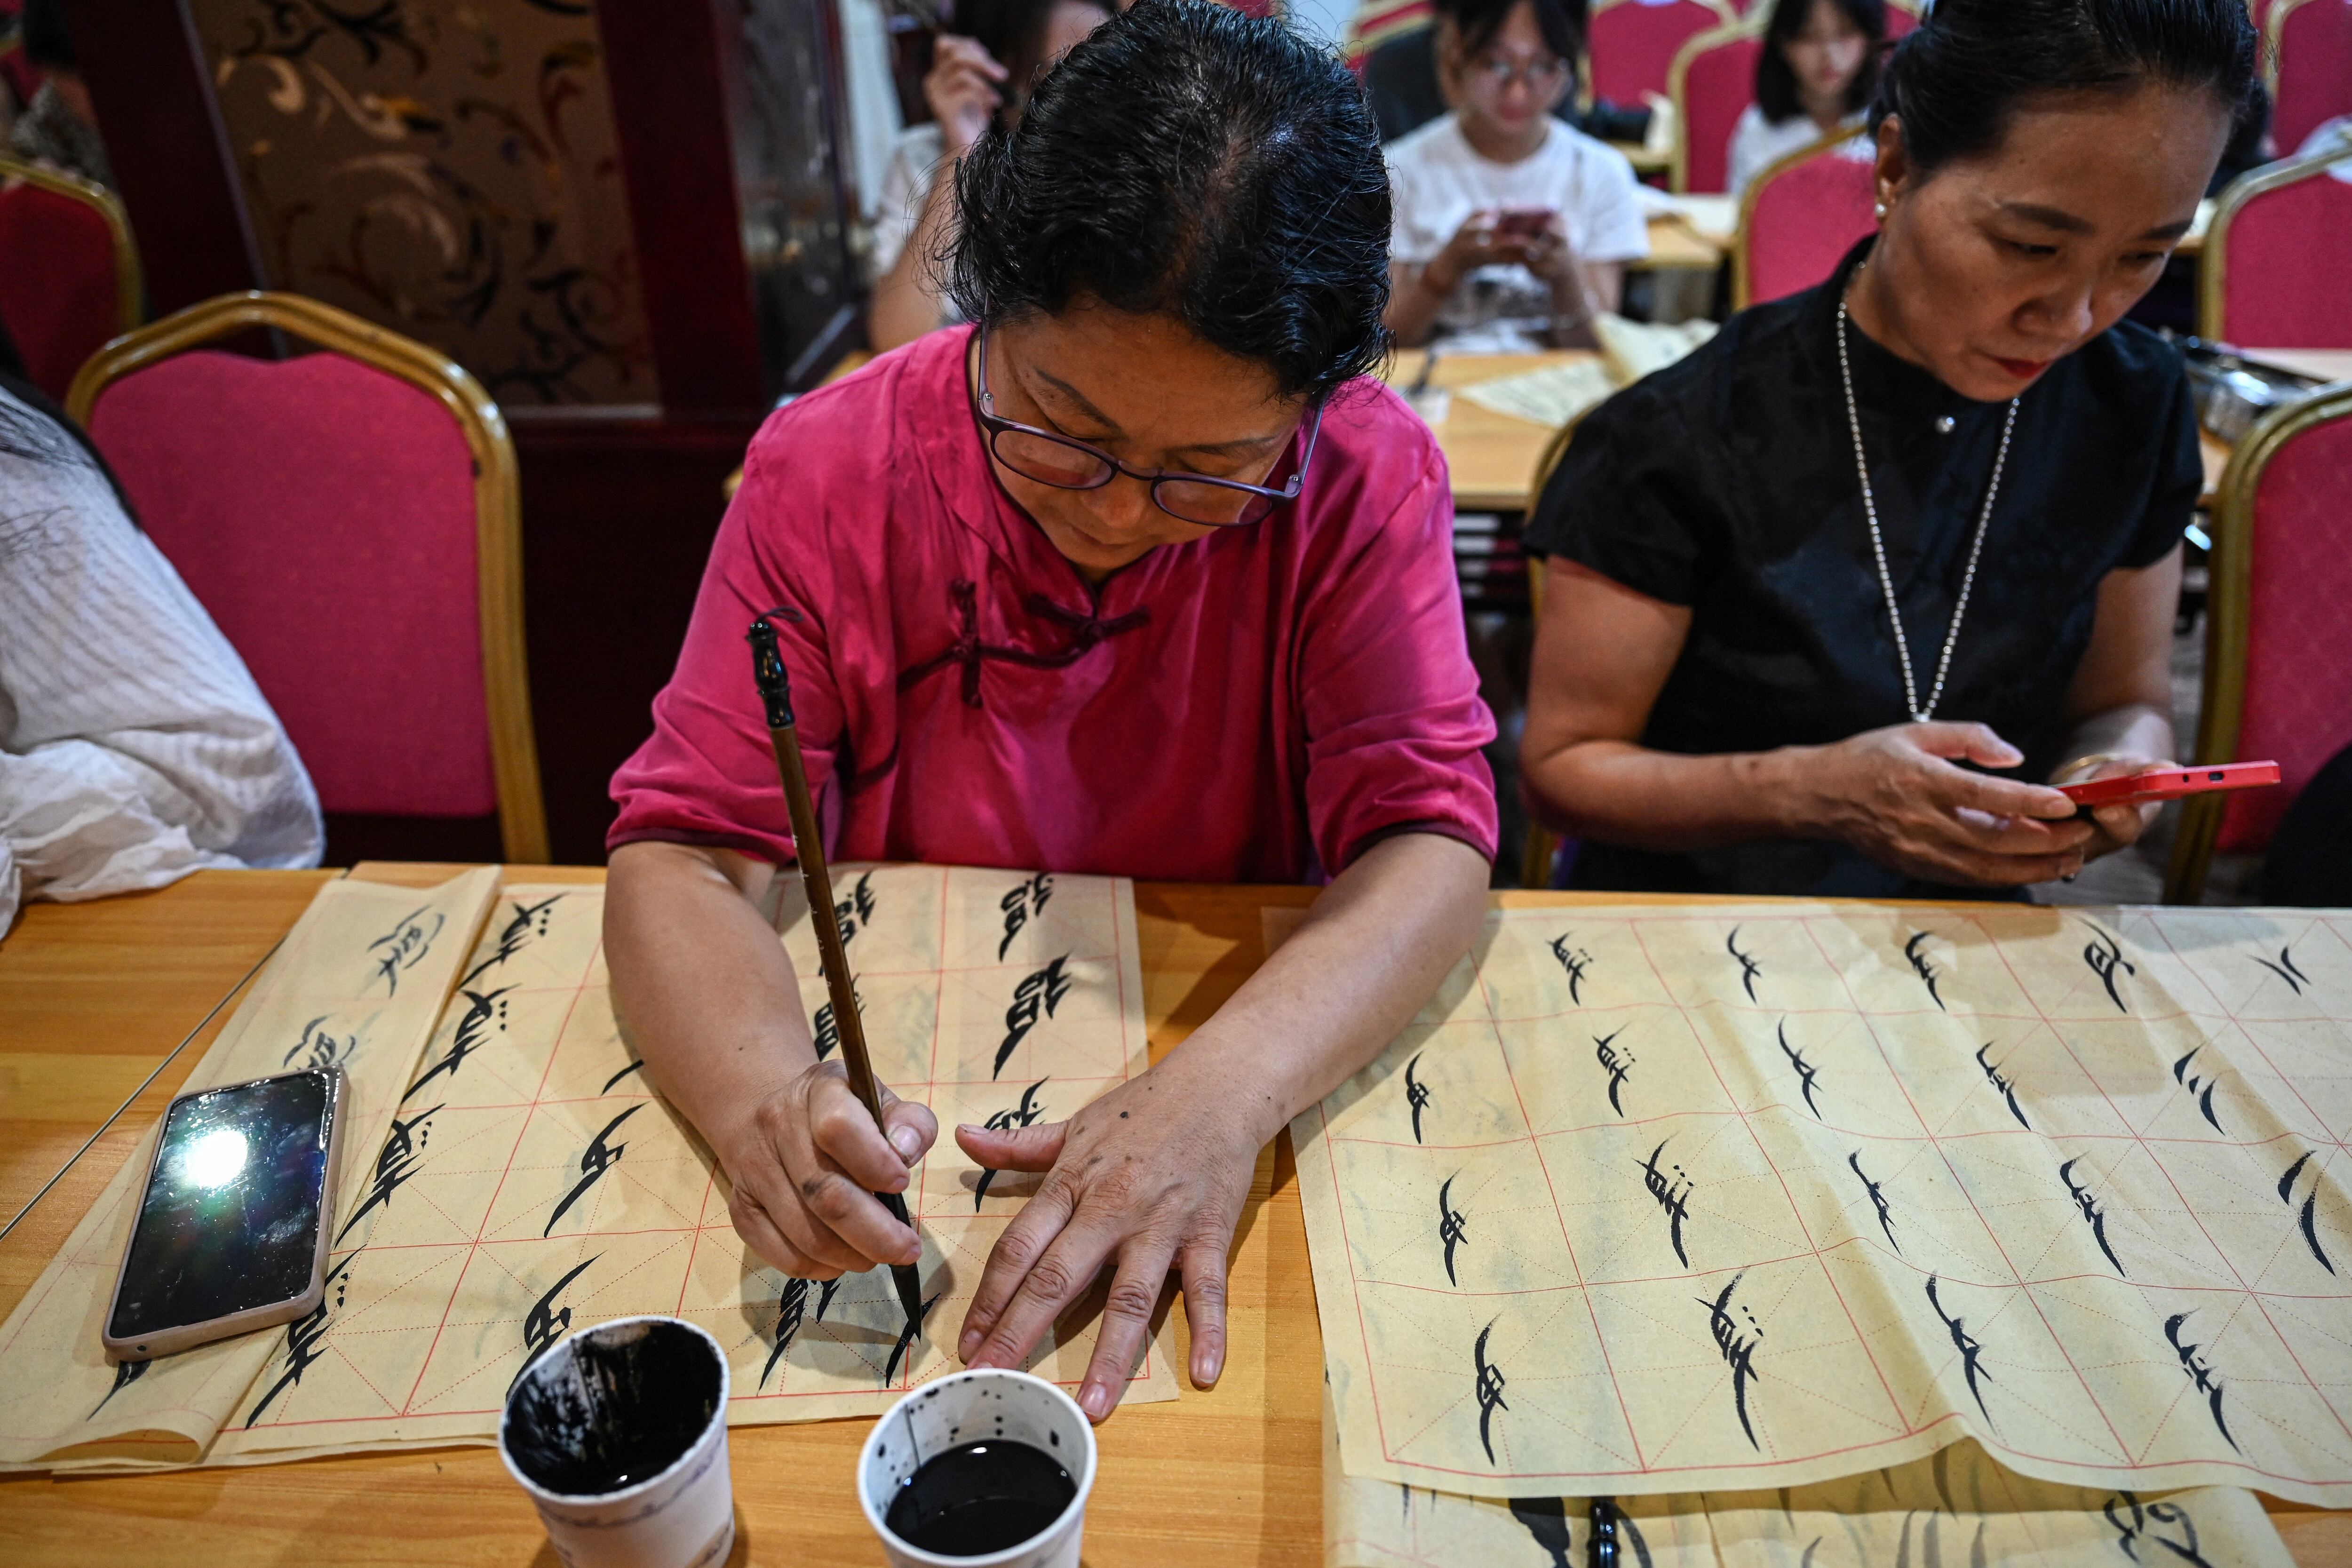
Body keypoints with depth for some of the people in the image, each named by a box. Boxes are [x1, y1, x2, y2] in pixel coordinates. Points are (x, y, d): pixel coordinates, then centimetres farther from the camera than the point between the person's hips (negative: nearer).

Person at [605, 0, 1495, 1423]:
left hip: (1227, 1071, -1)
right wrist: (765, 1096, -32)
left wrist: (1223, 1091, -34)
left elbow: (1428, 840, -17)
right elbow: (684, 852, -12)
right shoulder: (827, 472, -11)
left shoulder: (1364, 477, -12)